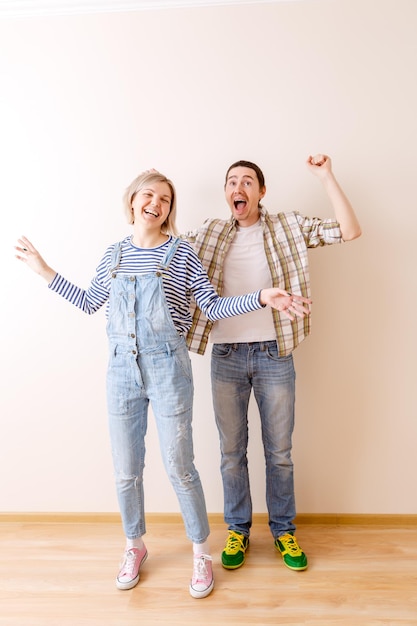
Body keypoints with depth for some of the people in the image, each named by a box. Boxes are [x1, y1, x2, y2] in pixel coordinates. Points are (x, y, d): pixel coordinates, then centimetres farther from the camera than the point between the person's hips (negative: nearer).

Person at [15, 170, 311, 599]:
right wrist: (44, 271, 19)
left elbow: (213, 307, -3)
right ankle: (135, 546, 40)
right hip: (121, 369, 4)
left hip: (167, 369, -3)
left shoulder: (180, 253, -4)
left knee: (179, 467, 5)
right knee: (126, 470, 14)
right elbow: (89, 302, 17)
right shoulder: (114, 254, 7)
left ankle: (201, 553, 30)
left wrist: (262, 298, -15)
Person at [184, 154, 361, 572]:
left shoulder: (289, 228, 3)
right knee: (232, 451, 13)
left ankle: (283, 530, 33)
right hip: (226, 356, 1)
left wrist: (327, 178, -9)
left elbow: (350, 231, -3)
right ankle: (237, 530, 33)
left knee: (279, 451, 12)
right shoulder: (209, 234, 7)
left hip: (274, 354, -1)